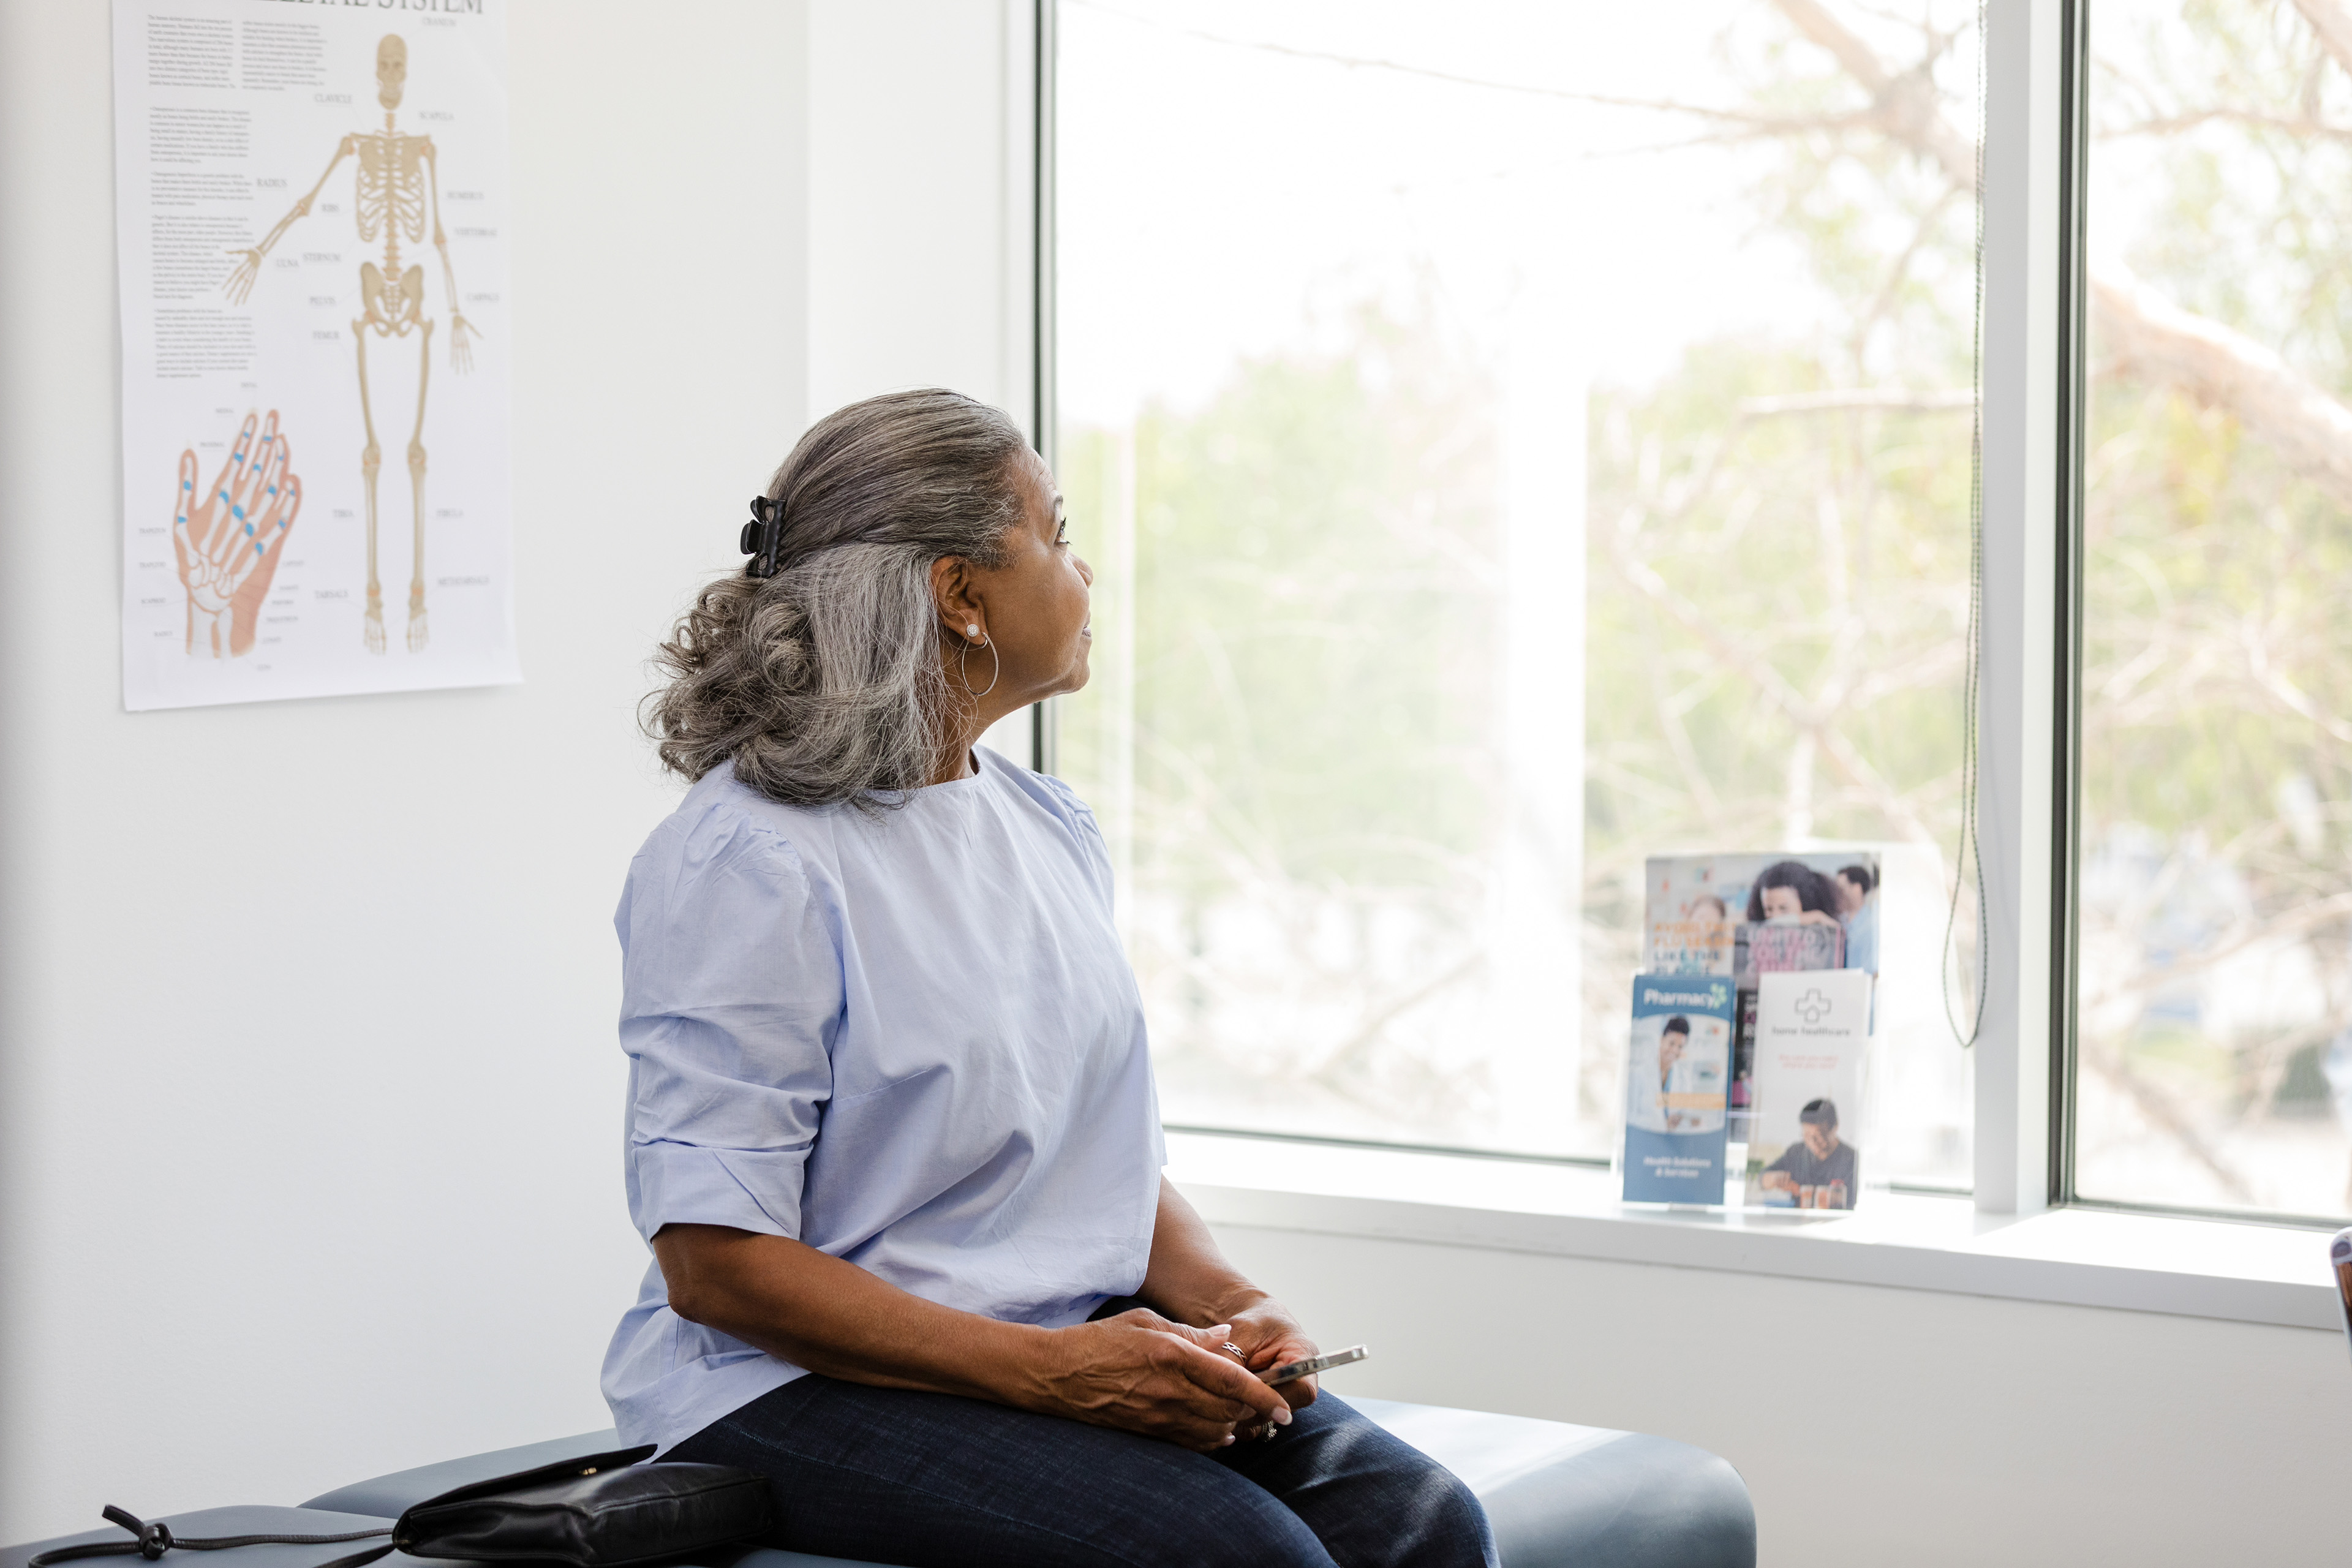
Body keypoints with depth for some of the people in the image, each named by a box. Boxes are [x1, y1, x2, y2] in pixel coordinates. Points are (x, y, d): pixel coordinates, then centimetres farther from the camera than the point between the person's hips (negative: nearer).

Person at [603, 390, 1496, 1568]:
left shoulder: (1051, 829, 13)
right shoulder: (741, 864, -12)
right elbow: (715, 1262, -16)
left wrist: (1223, 1304, -3)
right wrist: (1048, 1372, -22)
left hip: (1074, 1347, 7)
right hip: (800, 1391, -7)